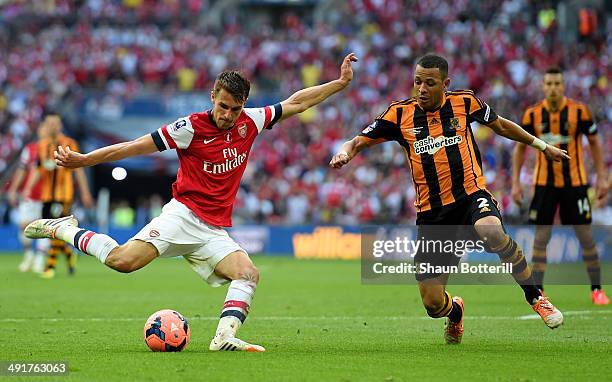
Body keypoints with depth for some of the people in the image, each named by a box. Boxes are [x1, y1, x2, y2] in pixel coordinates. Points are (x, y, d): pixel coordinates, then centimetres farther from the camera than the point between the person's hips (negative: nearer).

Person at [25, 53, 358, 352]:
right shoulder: (191, 128, -8)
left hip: (215, 230, 5)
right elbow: (134, 147, -7)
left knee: (248, 274, -22)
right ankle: (63, 229, -5)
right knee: (122, 260, -26)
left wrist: (340, 83, 15)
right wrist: (83, 160, -12)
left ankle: (225, 336, -35)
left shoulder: (250, 122, 6)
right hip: (183, 214, -5)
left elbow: (295, 103, 17)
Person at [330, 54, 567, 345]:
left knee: (490, 231, -40)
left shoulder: (464, 102, 3)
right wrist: (344, 152, -20)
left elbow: (499, 125, 20)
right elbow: (359, 142, 4)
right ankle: (455, 312, 38)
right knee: (433, 304, -3)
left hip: (471, 194, -1)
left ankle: (535, 297, -17)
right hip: (431, 212, 2)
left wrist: (542, 146, 28)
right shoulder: (400, 114, 1)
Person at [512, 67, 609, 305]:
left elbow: (594, 142, 4)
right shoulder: (532, 114, -3)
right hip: (544, 183, 1)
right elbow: (520, 148, 7)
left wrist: (602, 178, -1)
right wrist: (515, 182, 2)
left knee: (586, 237, 0)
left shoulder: (579, 111, -6)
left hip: (575, 182, -1)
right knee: (540, 238, -1)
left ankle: (597, 290, 11)